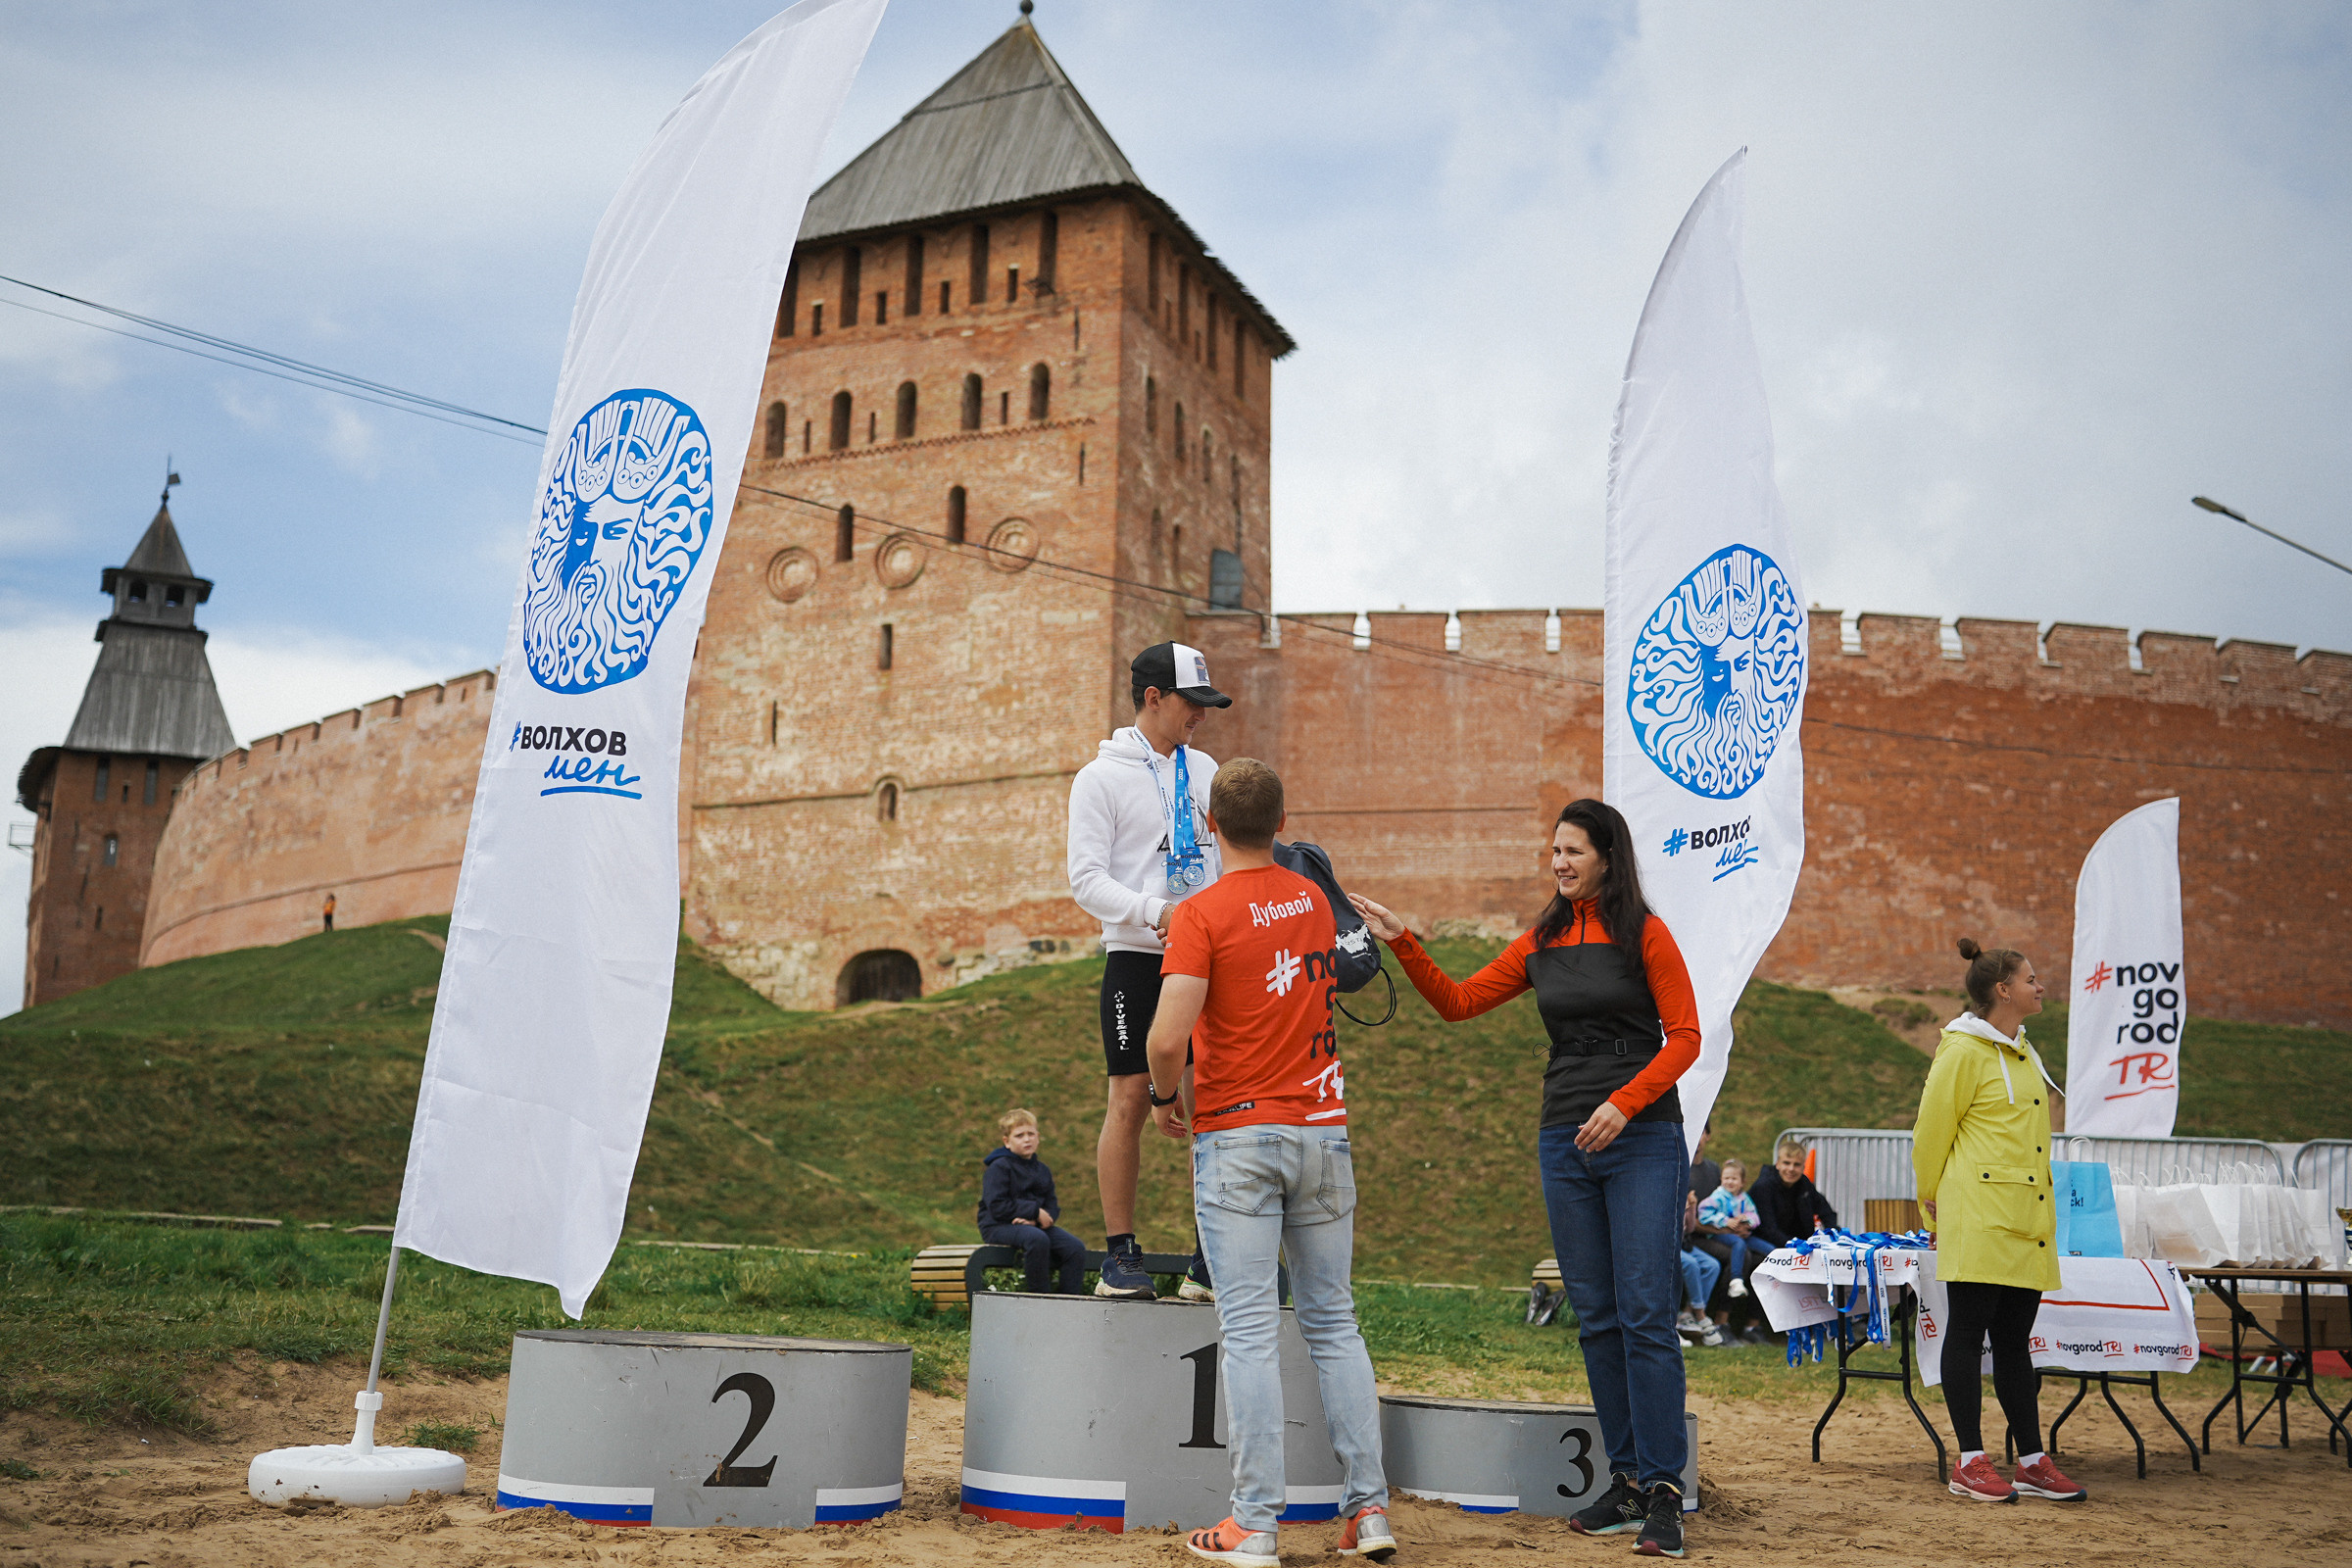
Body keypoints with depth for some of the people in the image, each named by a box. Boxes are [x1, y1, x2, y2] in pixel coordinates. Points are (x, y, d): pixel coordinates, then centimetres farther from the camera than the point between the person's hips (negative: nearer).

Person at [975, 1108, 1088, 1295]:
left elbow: (1053, 1206, 8)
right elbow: (997, 1207, -16)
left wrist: (1033, 1220, -15)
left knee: (1076, 1247, -15)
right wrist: (1035, 1211, -16)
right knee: (1037, 1238, -38)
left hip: (1035, 1225, 7)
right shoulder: (999, 1167, -6)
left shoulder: (1043, 1170, 16)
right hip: (999, 1227, -7)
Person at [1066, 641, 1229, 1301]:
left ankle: (1212, 1259, 10)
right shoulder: (1103, 776, -3)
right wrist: (1155, 912, -23)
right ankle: (1120, 1256, 9)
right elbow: (1086, 880, -9)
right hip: (1136, 957, -5)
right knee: (1130, 1103, -2)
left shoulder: (1203, 769, 14)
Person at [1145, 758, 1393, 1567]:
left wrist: (1163, 1097, 0)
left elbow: (1168, 1036, -19)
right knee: (1333, 1322, 12)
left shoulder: (1202, 914, -10)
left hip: (1237, 1136, -5)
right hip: (1323, 1129, 5)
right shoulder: (1316, 901, 10)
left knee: (1251, 1330, -2)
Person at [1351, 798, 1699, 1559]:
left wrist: (1623, 1103, -16)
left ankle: (1664, 1493, -3)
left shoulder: (1644, 934, -2)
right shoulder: (1541, 945, 12)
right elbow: (1457, 1001, 13)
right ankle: (1627, 1480, 15)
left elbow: (1684, 1037, -5)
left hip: (1642, 1140, -5)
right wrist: (1402, 943, 2)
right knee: (1596, 1318, 7)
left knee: (1646, 1316, -8)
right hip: (1565, 1144, 5)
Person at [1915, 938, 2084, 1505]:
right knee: (1970, 1332, -2)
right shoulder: (1964, 1052, -9)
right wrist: (1933, 1201, 2)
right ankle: (1970, 1462, 2)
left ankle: (2032, 1463, 14)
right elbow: (1931, 1133, -6)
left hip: (2026, 1218, 8)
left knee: (2015, 1340, 10)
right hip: (1979, 1218, -8)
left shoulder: (2022, 1052, 17)